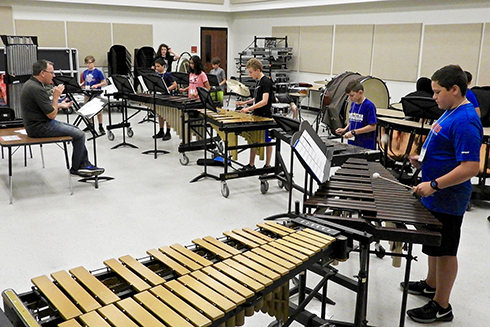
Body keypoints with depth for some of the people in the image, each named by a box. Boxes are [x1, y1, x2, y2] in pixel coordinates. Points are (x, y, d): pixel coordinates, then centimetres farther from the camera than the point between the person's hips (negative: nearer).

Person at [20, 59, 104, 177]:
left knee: (76, 129, 13)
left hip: (41, 123, 11)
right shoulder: (36, 89, -23)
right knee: (79, 135, -10)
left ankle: (84, 164, 13)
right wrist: (56, 96, -11)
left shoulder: (31, 84, 11)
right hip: (40, 127, -11)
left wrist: (60, 105, 14)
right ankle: (76, 169, 7)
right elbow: (52, 114, -21)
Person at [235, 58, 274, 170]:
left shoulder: (266, 82, -16)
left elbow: (264, 101, -26)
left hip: (264, 117, -9)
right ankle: (251, 165, 21)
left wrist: (249, 108, -30)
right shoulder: (258, 81, 11)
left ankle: (267, 165, 14)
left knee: (267, 141, 4)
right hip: (256, 116, 9)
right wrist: (245, 102, 10)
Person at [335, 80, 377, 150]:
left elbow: (372, 126, -17)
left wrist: (353, 132, -19)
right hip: (352, 144, 7)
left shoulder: (369, 106, -14)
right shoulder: (353, 104, 9)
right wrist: (345, 129, 3)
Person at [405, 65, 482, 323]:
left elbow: (470, 167, -29)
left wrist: (434, 185, -29)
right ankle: (431, 284, 42)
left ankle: (441, 307, 20)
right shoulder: (451, 112, 7)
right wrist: (423, 160, 4)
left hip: (447, 201, -9)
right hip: (435, 197, 9)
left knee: (445, 251, 4)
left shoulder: (465, 122, -24)